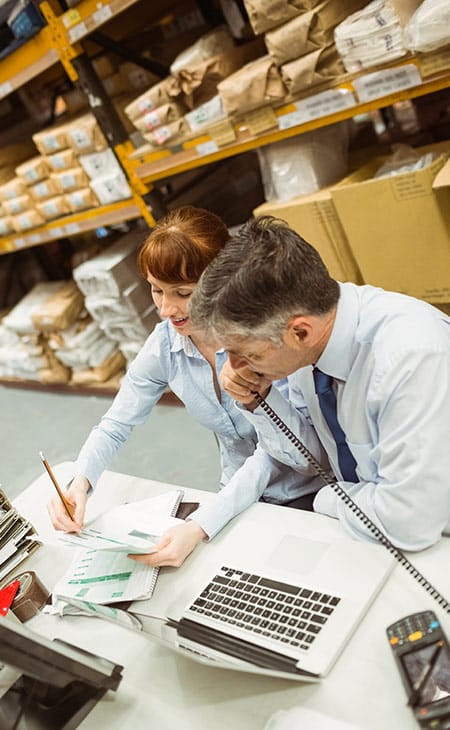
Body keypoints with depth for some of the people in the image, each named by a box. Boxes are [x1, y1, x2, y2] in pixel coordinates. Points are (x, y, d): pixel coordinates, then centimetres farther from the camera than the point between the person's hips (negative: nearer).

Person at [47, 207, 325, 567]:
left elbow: (272, 449, -26)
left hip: (306, 494, -3)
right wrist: (80, 483, -21)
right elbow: (115, 426, -2)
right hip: (243, 496, 4)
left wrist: (200, 526, -36)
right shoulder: (164, 343, -8)